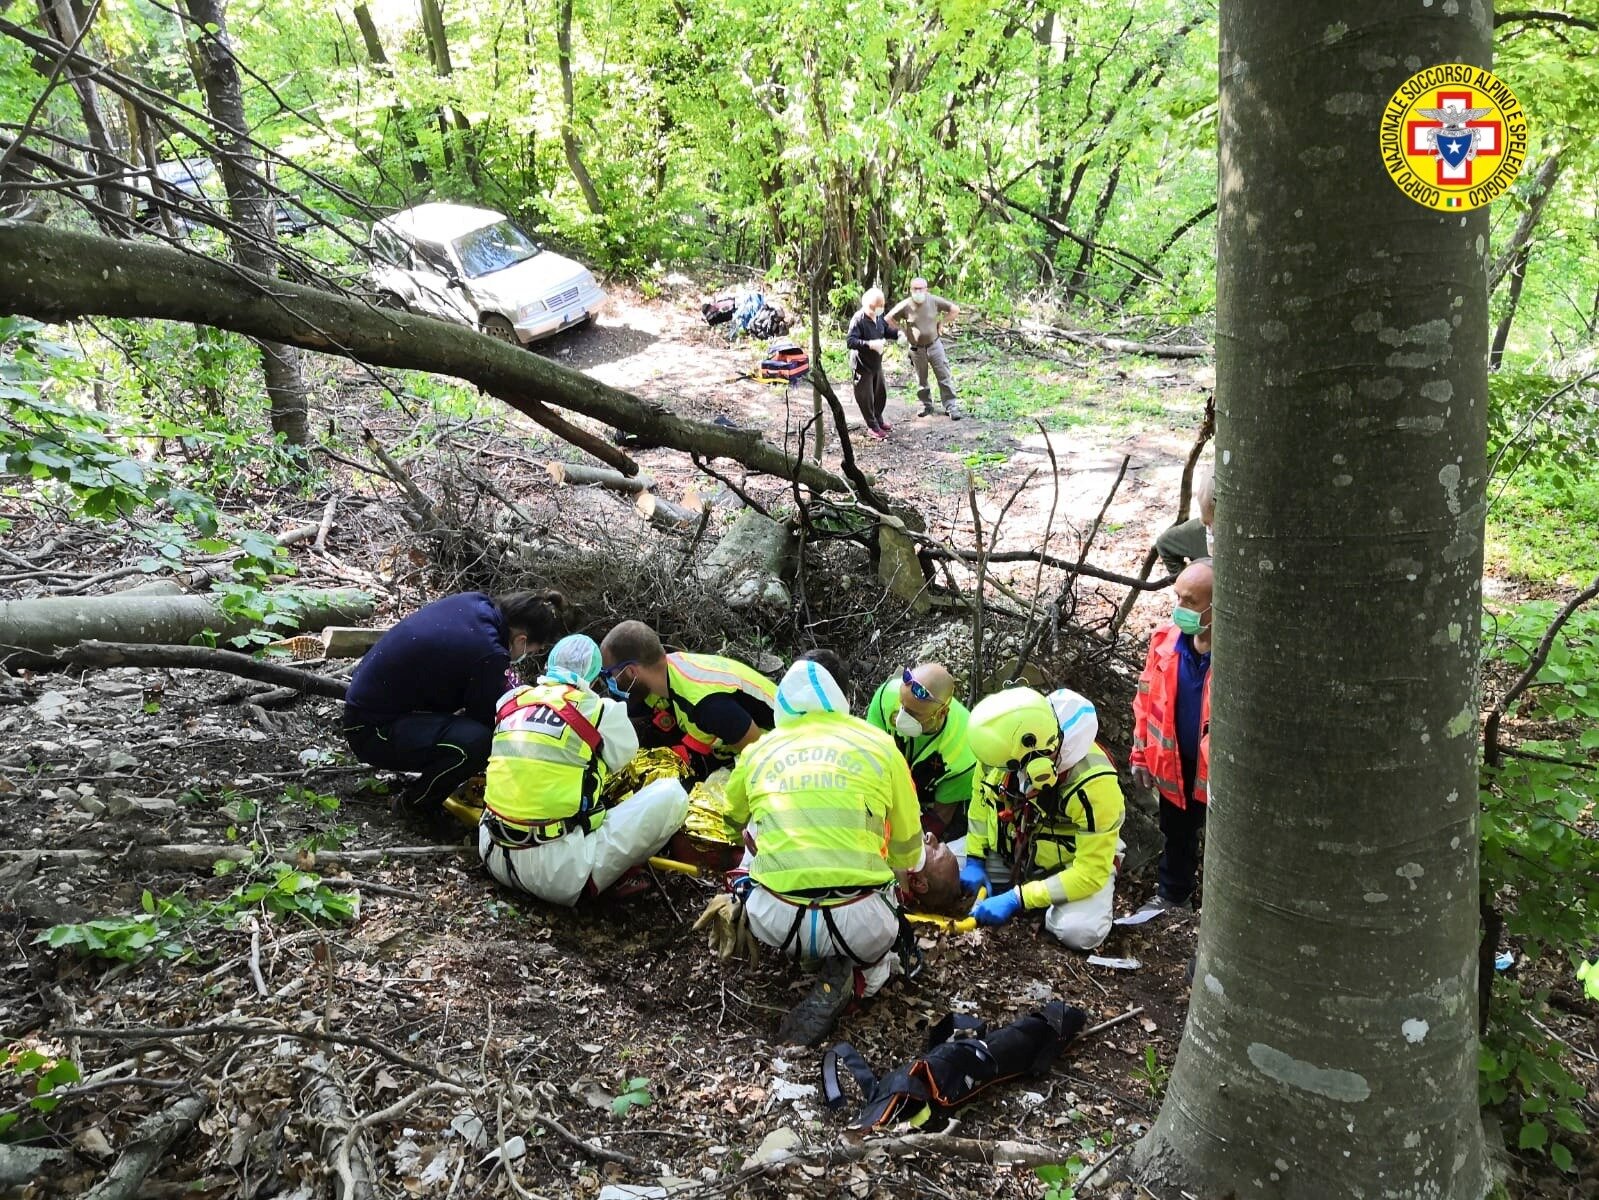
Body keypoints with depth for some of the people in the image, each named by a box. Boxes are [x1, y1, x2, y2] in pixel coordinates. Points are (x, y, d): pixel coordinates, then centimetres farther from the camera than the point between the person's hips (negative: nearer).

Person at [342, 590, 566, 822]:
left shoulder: (473, 602, -4)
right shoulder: (487, 653, -28)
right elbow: (490, 720, -13)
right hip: (371, 732, -10)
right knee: (477, 742, -29)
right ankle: (414, 804, -3)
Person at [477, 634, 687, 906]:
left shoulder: (510, 700, 8)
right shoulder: (600, 710, -4)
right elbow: (621, 755, 13)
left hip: (494, 856, 6)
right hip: (561, 874, -6)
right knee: (671, 794, -1)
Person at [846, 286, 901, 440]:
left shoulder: (878, 318, 0)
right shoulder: (858, 320, -25)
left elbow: (887, 331, 17)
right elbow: (849, 341, -31)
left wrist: (899, 333, -5)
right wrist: (869, 344, -41)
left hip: (877, 364, 8)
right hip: (862, 366, -8)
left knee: (881, 393, 20)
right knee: (866, 397, 3)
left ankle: (878, 420, 41)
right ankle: (873, 426, 19)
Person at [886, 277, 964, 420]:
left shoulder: (934, 301, -11)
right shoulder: (905, 305, -13)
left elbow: (955, 309, 0)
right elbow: (889, 319, -3)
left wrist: (942, 324, -2)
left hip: (935, 345, 0)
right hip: (916, 349, 0)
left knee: (944, 377, -1)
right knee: (921, 380, 12)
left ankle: (951, 407, 4)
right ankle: (926, 405, 28)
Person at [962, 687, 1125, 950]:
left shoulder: (1092, 785, -36)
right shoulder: (1006, 748, -24)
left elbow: (1091, 873, -31)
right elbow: (981, 798, -1)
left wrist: (1017, 899, -33)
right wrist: (974, 860, -6)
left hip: (1073, 864, -5)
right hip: (1010, 849, 5)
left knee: (1080, 931, -31)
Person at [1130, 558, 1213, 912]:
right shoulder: (1167, 641, -8)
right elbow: (1146, 700, 3)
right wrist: (1142, 755, 8)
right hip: (1176, 761, 5)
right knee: (1176, 834, 26)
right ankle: (1173, 894, 48)